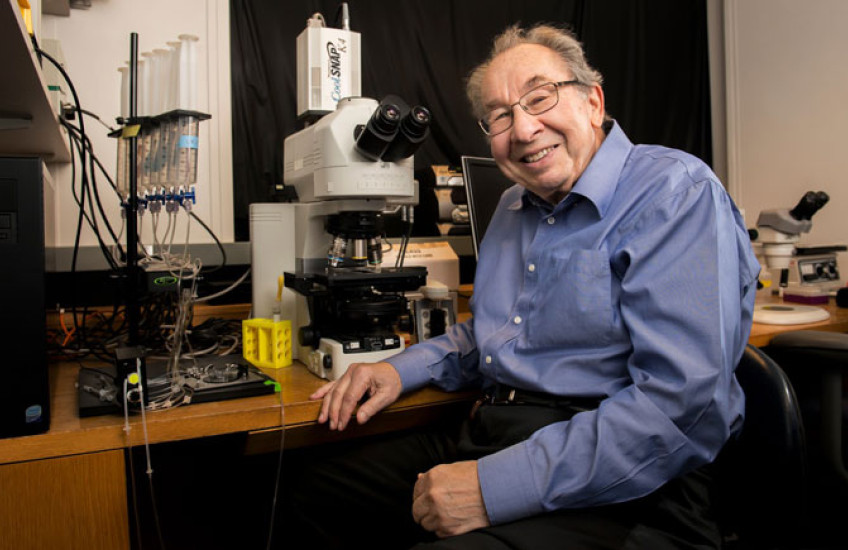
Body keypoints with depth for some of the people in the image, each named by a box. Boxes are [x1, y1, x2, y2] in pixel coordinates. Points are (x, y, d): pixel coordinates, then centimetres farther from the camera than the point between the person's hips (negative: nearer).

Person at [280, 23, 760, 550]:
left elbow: (684, 411, -23)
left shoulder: (678, 194, -13)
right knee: (312, 488, 7)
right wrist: (402, 370, 6)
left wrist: (495, 488, -23)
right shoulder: (514, 207, 14)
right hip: (487, 437, 8)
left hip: (621, 493, -7)